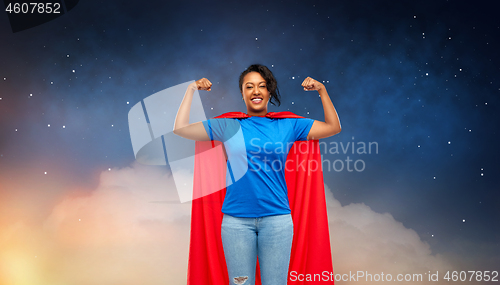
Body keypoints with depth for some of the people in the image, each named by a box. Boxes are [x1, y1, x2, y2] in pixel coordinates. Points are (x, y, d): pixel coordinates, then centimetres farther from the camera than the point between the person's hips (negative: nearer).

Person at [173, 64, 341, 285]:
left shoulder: (287, 126, 8)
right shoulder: (229, 126, 6)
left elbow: (333, 127, 12)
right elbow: (180, 128, 3)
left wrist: (322, 90, 7)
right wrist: (192, 90, 3)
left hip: (277, 218, 1)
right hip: (236, 219, 0)